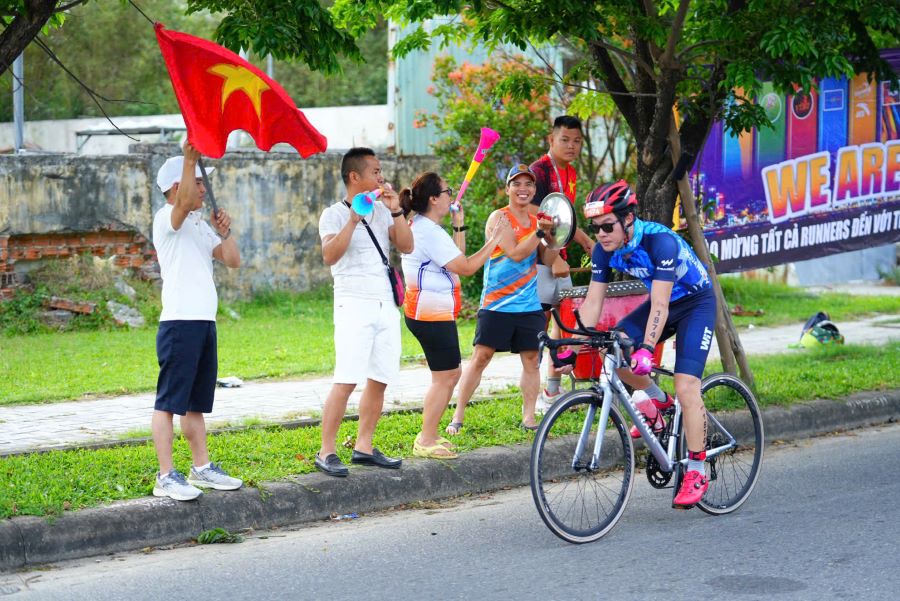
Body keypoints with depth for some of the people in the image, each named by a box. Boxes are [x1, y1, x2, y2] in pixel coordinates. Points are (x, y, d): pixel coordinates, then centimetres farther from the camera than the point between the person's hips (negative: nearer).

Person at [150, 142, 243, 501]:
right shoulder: (167, 219, -5)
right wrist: (190, 160, -33)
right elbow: (184, 201, -28)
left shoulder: (200, 226, 21)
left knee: (196, 403, 15)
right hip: (180, 322, -9)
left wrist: (223, 232, 1)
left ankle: (201, 468, 21)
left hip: (205, 322, 9)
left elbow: (233, 260, 17)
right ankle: (166, 477, -9)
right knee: (168, 401, -8)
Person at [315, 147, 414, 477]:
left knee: (379, 380, 7)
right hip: (354, 304, -6)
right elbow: (330, 255, -17)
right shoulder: (335, 214, -2)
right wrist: (354, 219, -21)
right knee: (345, 381, -14)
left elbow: (406, 246, 6)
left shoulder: (382, 211, 15)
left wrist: (396, 211, -3)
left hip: (386, 305, 6)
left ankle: (364, 447, 16)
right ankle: (326, 452, -10)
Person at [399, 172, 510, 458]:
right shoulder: (429, 231, -18)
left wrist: (459, 225, 14)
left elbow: (456, 258, 21)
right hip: (432, 315, -11)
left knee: (450, 374, 15)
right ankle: (426, 442, -4)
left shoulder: (421, 227, 16)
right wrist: (494, 238, -14)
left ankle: (429, 435, 19)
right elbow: (466, 267, -21)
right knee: (445, 377, -7)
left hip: (431, 313, 11)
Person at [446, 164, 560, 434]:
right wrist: (539, 233, -17)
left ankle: (529, 417, 12)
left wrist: (551, 236, -7)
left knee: (531, 359, 4)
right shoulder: (499, 218, -7)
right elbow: (515, 253, -17)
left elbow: (548, 259, 7)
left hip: (529, 305, 5)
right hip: (496, 304, -5)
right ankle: (457, 416, 0)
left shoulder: (535, 221, 11)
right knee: (481, 357, -5)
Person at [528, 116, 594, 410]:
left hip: (558, 257, 9)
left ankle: (553, 390, 19)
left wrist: (586, 241, 16)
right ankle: (535, 395, -3)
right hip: (539, 259, -9)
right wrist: (554, 259, -20)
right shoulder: (539, 171, -14)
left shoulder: (570, 173, 14)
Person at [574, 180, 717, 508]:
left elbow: (659, 305, -38)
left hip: (696, 303, -7)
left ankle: (696, 471, -7)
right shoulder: (604, 250, -13)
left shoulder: (660, 241, -33)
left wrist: (646, 350, -48)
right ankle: (656, 400, 9)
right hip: (663, 302, 7)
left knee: (686, 385, -18)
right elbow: (593, 300, -10)